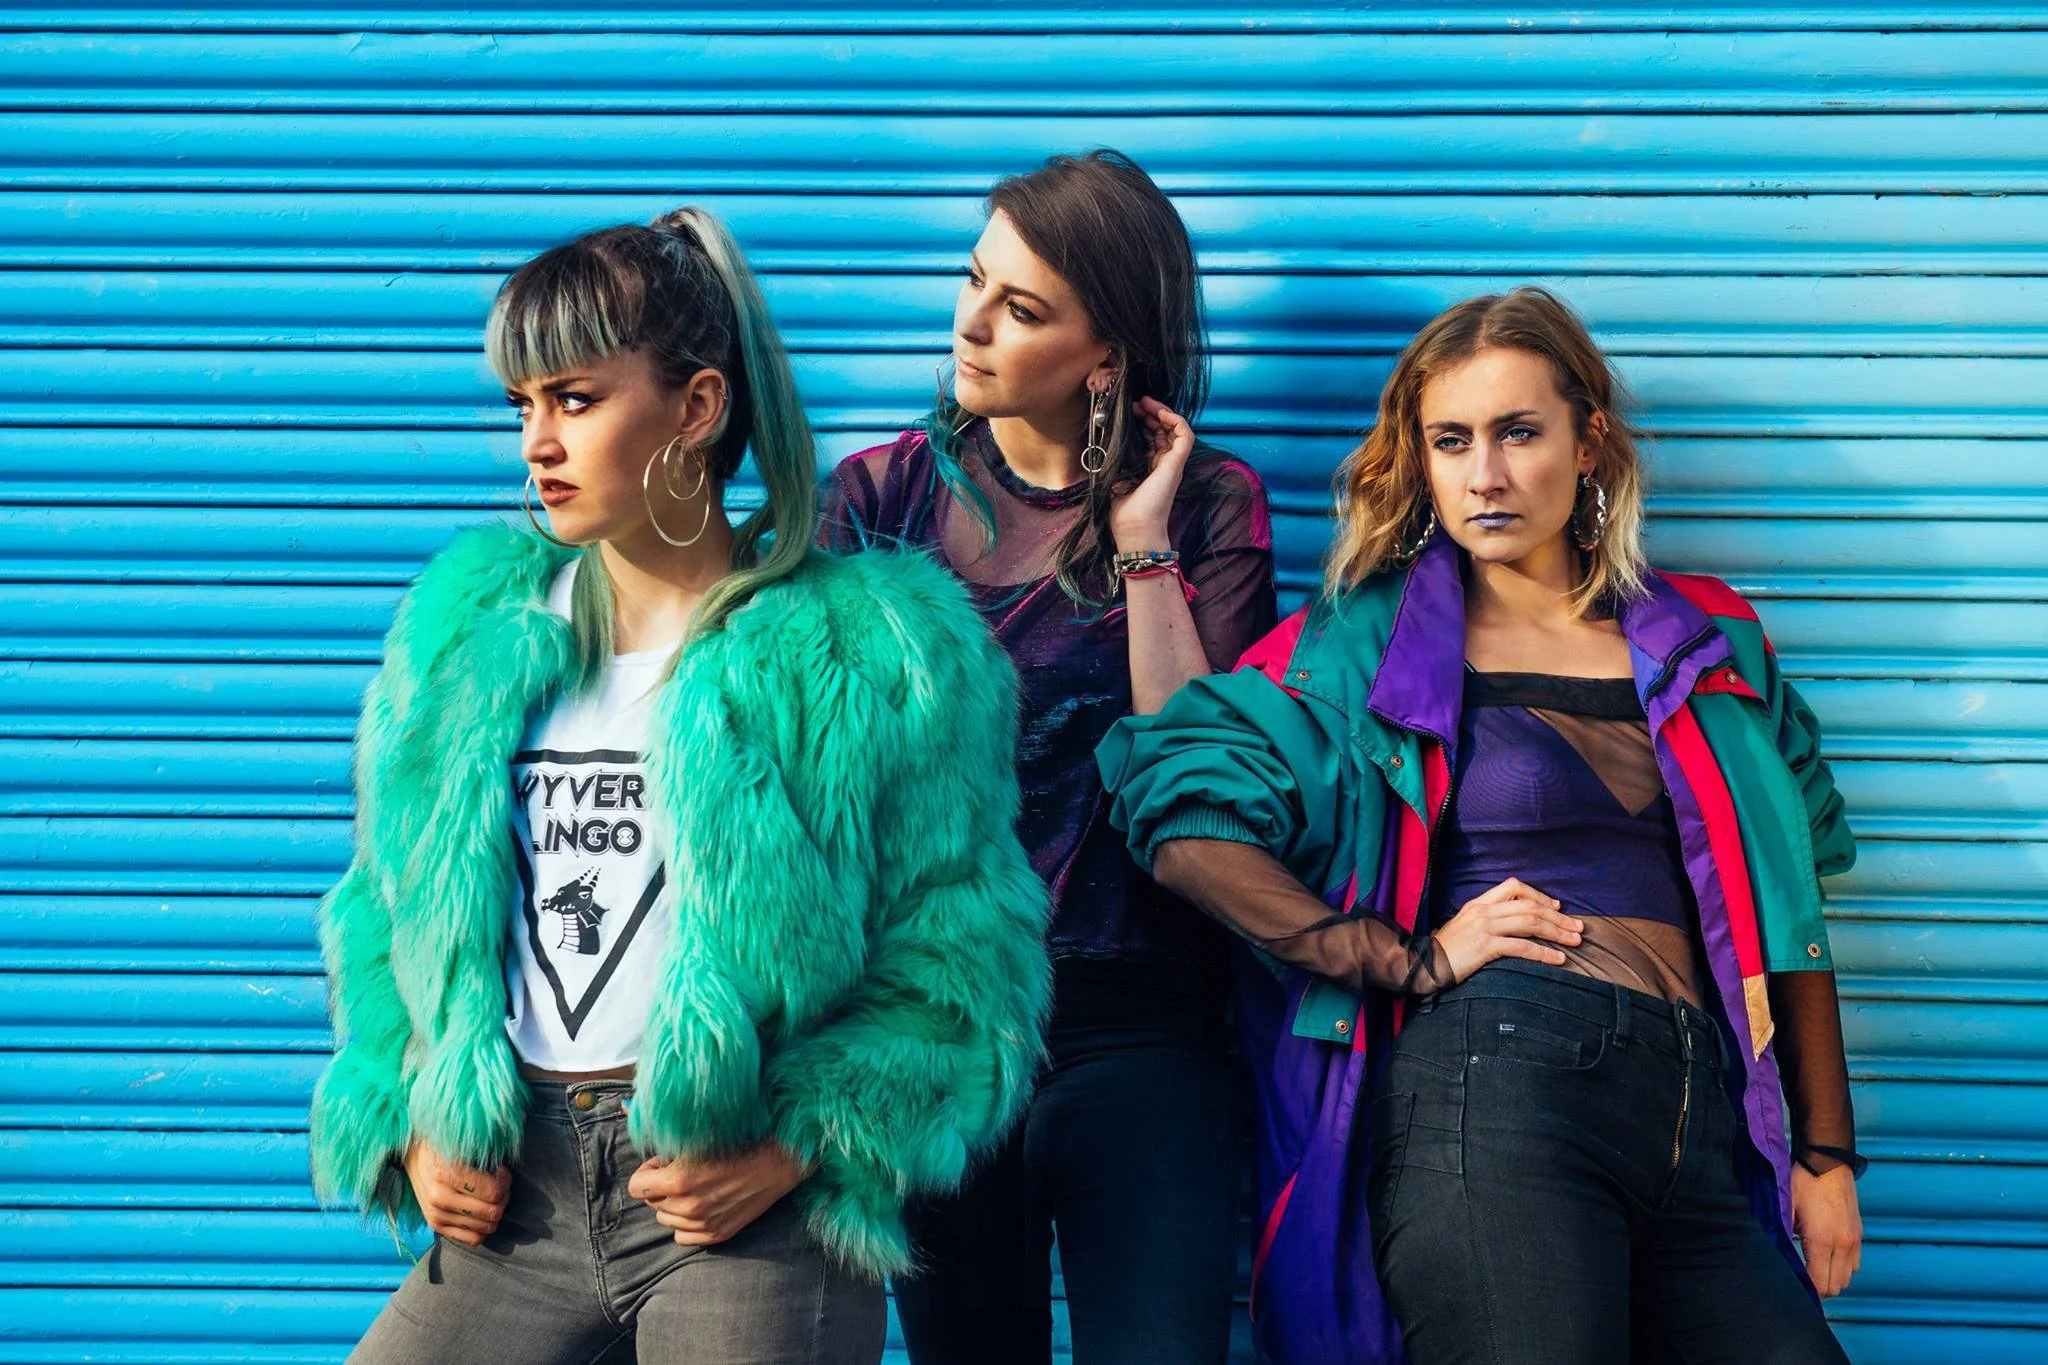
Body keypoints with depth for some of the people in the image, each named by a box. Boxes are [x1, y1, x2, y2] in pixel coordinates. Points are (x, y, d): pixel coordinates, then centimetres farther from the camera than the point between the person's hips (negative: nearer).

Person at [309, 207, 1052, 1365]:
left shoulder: (874, 645, -4)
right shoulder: (469, 622, 10)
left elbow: (963, 955, -5)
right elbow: (387, 902, 16)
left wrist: (791, 1149, -14)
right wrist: (414, 1123, 3)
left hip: (756, 1215, -4)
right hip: (515, 1193, 4)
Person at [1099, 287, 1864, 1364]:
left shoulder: (1708, 643, 18)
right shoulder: (1370, 640, 7)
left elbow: (1788, 907, 20)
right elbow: (1179, 815, -6)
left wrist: (1827, 1154, 15)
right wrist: (1409, 961, -9)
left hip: (1701, 1120, 4)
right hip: (1493, 1090, -4)